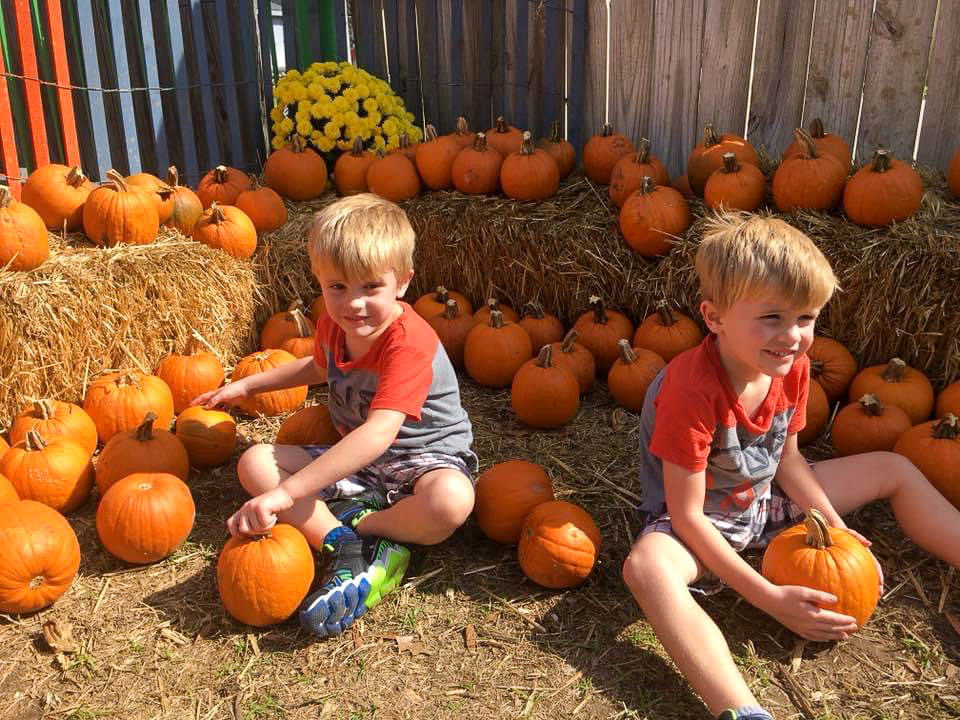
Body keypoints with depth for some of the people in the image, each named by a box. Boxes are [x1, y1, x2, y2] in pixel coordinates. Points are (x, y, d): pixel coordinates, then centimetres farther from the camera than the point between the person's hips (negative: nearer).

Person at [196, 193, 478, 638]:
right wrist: (246, 385, 20)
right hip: (352, 460, 7)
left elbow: (378, 434, -42)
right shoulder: (334, 323, -3)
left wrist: (287, 493, -46)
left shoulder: (410, 344, -29)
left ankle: (352, 527, -19)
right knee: (254, 462, -10)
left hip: (422, 457, -7)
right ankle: (347, 548, -27)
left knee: (451, 500, -41)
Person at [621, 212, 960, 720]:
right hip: (698, 521, -7)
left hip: (765, 501, 7)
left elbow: (788, 460, 6)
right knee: (646, 566, -41)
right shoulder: (692, 391, -33)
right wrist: (770, 599, -28)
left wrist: (836, 528, -8)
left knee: (894, 470, 10)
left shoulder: (792, 368, -11)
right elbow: (686, 515, -28)